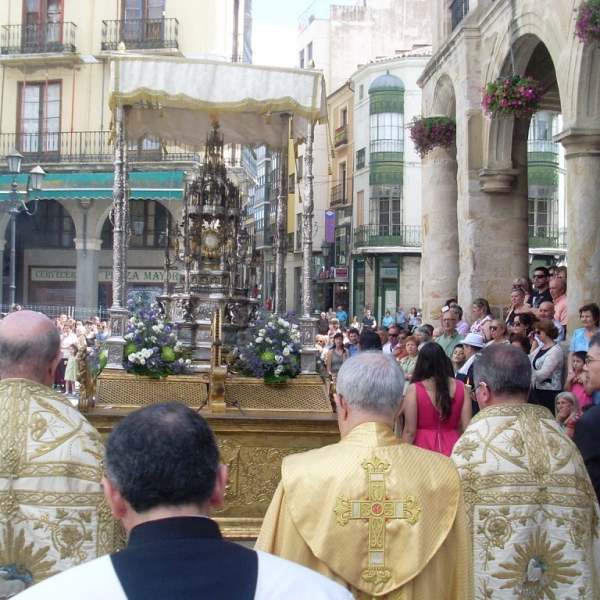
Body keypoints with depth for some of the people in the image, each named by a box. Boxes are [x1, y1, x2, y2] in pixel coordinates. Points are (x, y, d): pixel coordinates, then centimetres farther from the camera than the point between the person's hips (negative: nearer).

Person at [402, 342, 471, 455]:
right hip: (451, 448, 3)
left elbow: (410, 431, -8)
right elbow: (467, 427, 2)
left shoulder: (414, 389, -8)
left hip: (423, 447, -3)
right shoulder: (460, 387, 1)